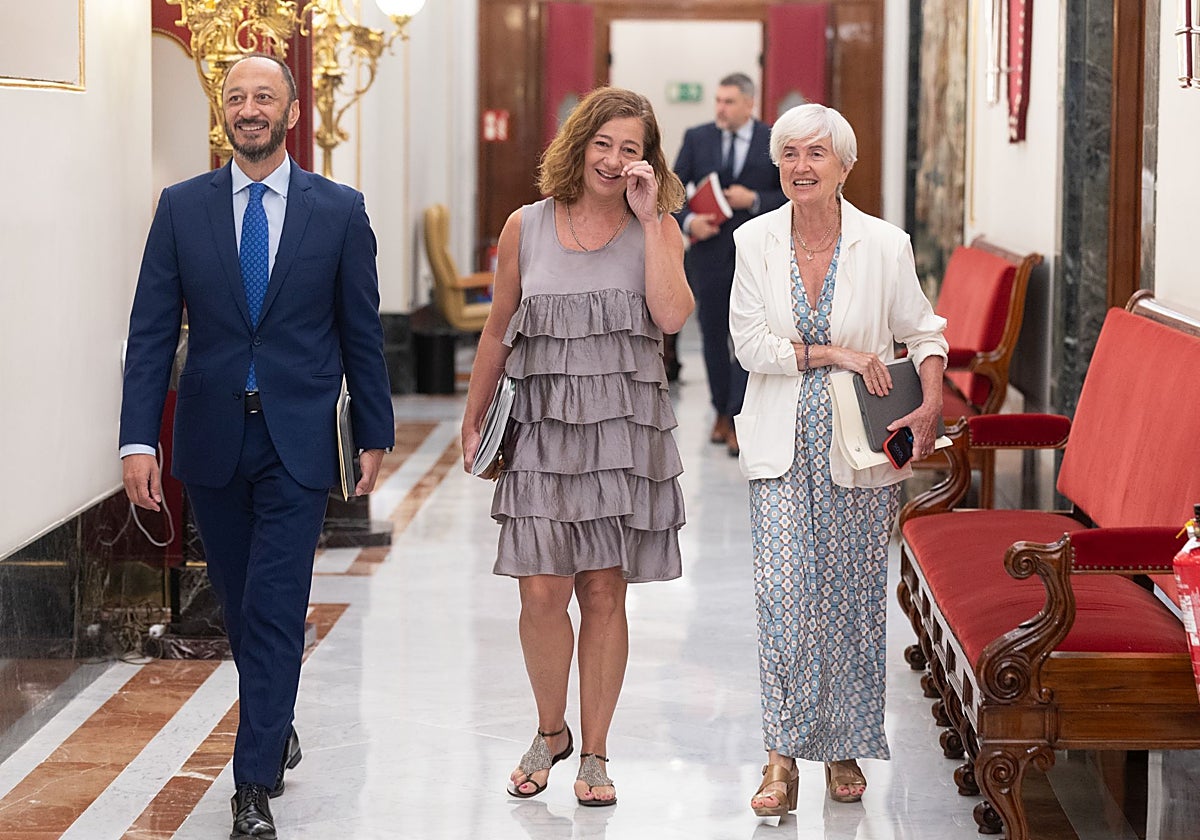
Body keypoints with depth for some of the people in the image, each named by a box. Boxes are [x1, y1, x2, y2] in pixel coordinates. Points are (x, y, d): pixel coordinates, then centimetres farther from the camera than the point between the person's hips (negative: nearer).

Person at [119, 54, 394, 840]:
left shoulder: (339, 209, -1)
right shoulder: (182, 207, 2)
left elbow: (362, 330, 4)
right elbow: (151, 331, -1)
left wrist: (375, 432, 5)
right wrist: (139, 438, -8)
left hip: (297, 441, -2)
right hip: (211, 440, 2)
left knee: (275, 610, -7)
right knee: (241, 605, 14)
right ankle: (275, 727, 37)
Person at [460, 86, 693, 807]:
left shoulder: (656, 230, 3)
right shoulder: (527, 227, 5)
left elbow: (672, 315, -15)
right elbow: (498, 332, 13)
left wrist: (647, 217, -12)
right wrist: (473, 423, 15)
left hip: (623, 432, 0)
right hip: (543, 429, 1)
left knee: (604, 592, 4)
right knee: (542, 591, -5)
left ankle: (594, 753, 17)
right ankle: (551, 731, 20)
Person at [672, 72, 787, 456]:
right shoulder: (697, 138, 3)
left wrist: (754, 200, -17)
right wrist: (688, 220, -14)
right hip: (709, 250, 3)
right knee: (713, 335, 11)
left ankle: (738, 421, -6)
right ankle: (721, 412, 25)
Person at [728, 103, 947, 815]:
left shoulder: (885, 245, -4)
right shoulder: (756, 241, -1)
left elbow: (925, 334, 5)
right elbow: (750, 343, -5)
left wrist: (930, 408, -11)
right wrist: (837, 354, -15)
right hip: (783, 449, 0)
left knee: (853, 598, 6)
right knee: (782, 593, -9)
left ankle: (846, 746, 22)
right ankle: (784, 755, -3)